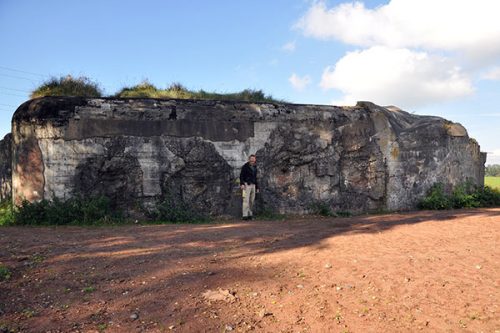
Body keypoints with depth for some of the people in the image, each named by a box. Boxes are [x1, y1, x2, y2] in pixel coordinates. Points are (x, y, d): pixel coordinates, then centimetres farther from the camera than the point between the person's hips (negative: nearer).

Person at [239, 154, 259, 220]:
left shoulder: (255, 168, 16)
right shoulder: (245, 166, -4)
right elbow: (241, 175, -9)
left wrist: (257, 187, 18)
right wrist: (242, 184, -23)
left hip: (253, 185, 6)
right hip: (246, 185, -6)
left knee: (251, 201, 3)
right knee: (246, 200, -13)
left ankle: (250, 215, 8)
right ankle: (245, 215, -15)